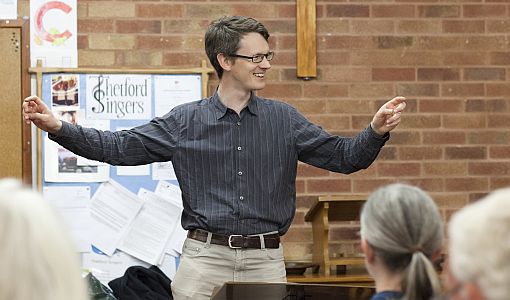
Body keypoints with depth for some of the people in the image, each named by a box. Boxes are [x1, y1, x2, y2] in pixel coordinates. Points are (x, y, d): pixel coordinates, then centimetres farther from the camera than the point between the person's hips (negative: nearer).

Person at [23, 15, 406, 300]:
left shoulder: (283, 119, 8)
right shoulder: (186, 122, 5)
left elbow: (343, 156, 7)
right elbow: (119, 148, 3)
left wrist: (376, 131, -13)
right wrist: (57, 127, -8)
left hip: (265, 260, 1)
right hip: (205, 258, -1)